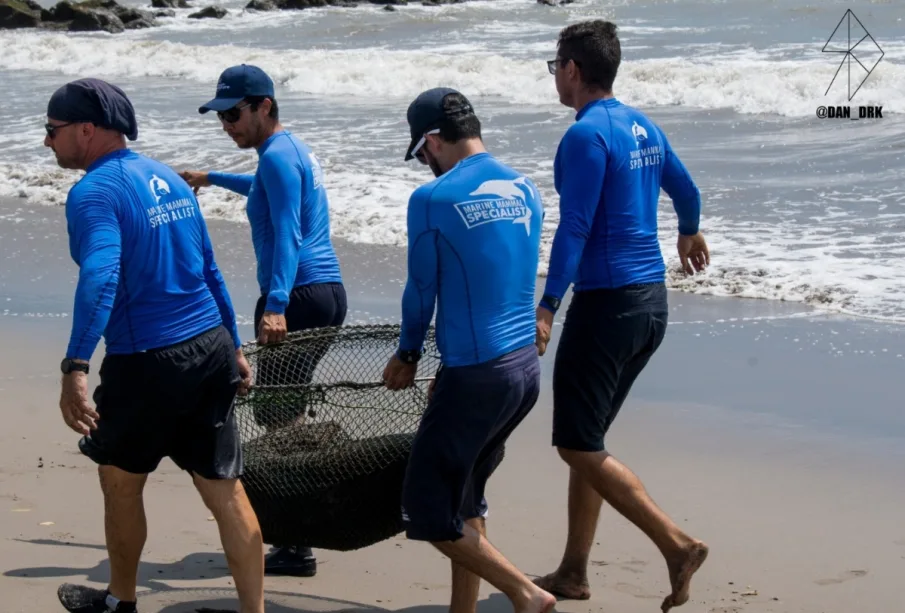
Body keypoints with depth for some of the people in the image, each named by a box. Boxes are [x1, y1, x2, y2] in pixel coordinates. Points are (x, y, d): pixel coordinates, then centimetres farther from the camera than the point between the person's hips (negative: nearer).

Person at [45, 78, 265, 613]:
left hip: (148, 363, -7)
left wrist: (76, 368, -38)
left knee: (120, 483, 17)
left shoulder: (95, 192, -14)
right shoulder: (168, 178, 12)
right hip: (212, 348, 7)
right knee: (226, 492, 7)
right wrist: (233, 348, 25)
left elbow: (99, 278, -31)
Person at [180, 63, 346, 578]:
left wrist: (275, 305, -32)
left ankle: (297, 549, -12)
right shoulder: (295, 151, 20)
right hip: (328, 291, 10)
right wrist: (212, 178, 59)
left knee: (276, 415, -10)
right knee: (289, 410, 18)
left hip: (300, 294, -10)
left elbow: (287, 236, -22)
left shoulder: (278, 156, -10)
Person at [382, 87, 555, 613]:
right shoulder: (526, 190, 8)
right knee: (466, 497, 22)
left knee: (430, 512, 3)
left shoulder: (433, 200, -12)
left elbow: (422, 290, -3)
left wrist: (408, 356, 16)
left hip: (476, 376, -8)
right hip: (528, 367, 8)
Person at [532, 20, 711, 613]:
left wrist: (548, 309, -26)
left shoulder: (587, 136, -15)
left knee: (579, 446, -6)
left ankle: (676, 543, -15)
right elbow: (685, 189, 27)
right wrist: (690, 234, 47)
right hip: (652, 299, 9)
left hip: (606, 301, -9)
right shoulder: (643, 126, 12)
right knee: (588, 440, 16)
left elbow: (574, 228, -22)